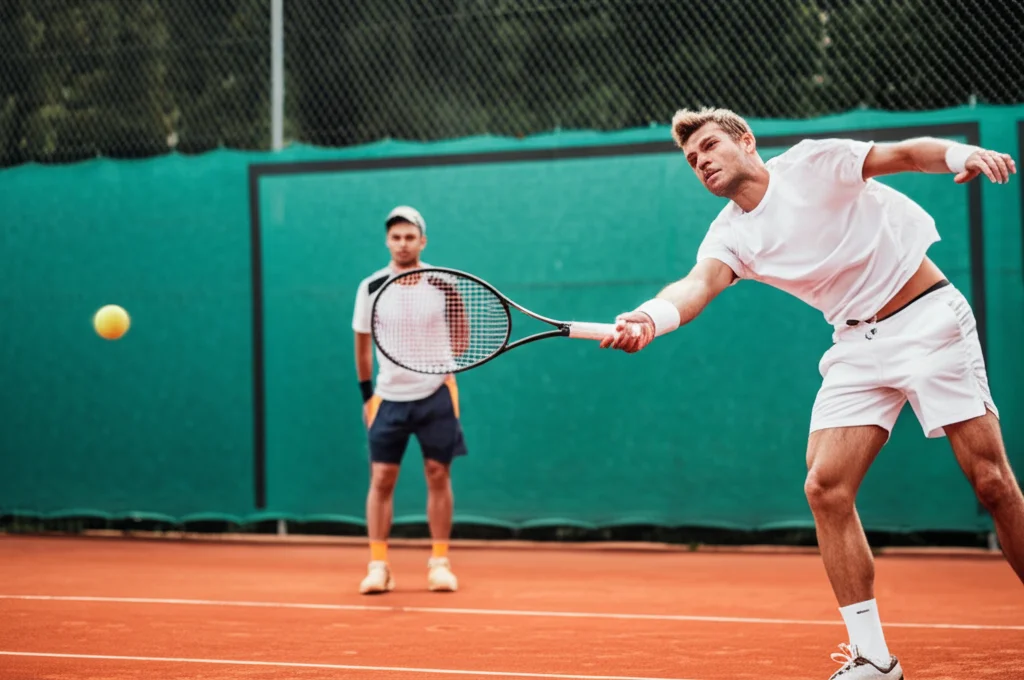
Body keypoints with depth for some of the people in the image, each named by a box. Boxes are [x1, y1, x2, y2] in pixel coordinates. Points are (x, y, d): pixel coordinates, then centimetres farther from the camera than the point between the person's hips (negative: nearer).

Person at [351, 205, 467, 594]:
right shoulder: (370, 288, -1)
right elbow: (363, 344, 9)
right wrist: (367, 394, 9)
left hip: (435, 394, 0)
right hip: (389, 398, 0)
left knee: (438, 475, 1)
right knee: (381, 478, -4)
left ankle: (440, 563, 9)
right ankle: (378, 566, 0)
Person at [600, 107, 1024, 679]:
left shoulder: (813, 162, -7)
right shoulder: (731, 236, 3)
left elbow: (905, 154, -15)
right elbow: (701, 283, -17)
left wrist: (961, 153, -37)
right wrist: (653, 317, -40)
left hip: (929, 319, -5)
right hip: (858, 347, 5)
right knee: (826, 488, -11)